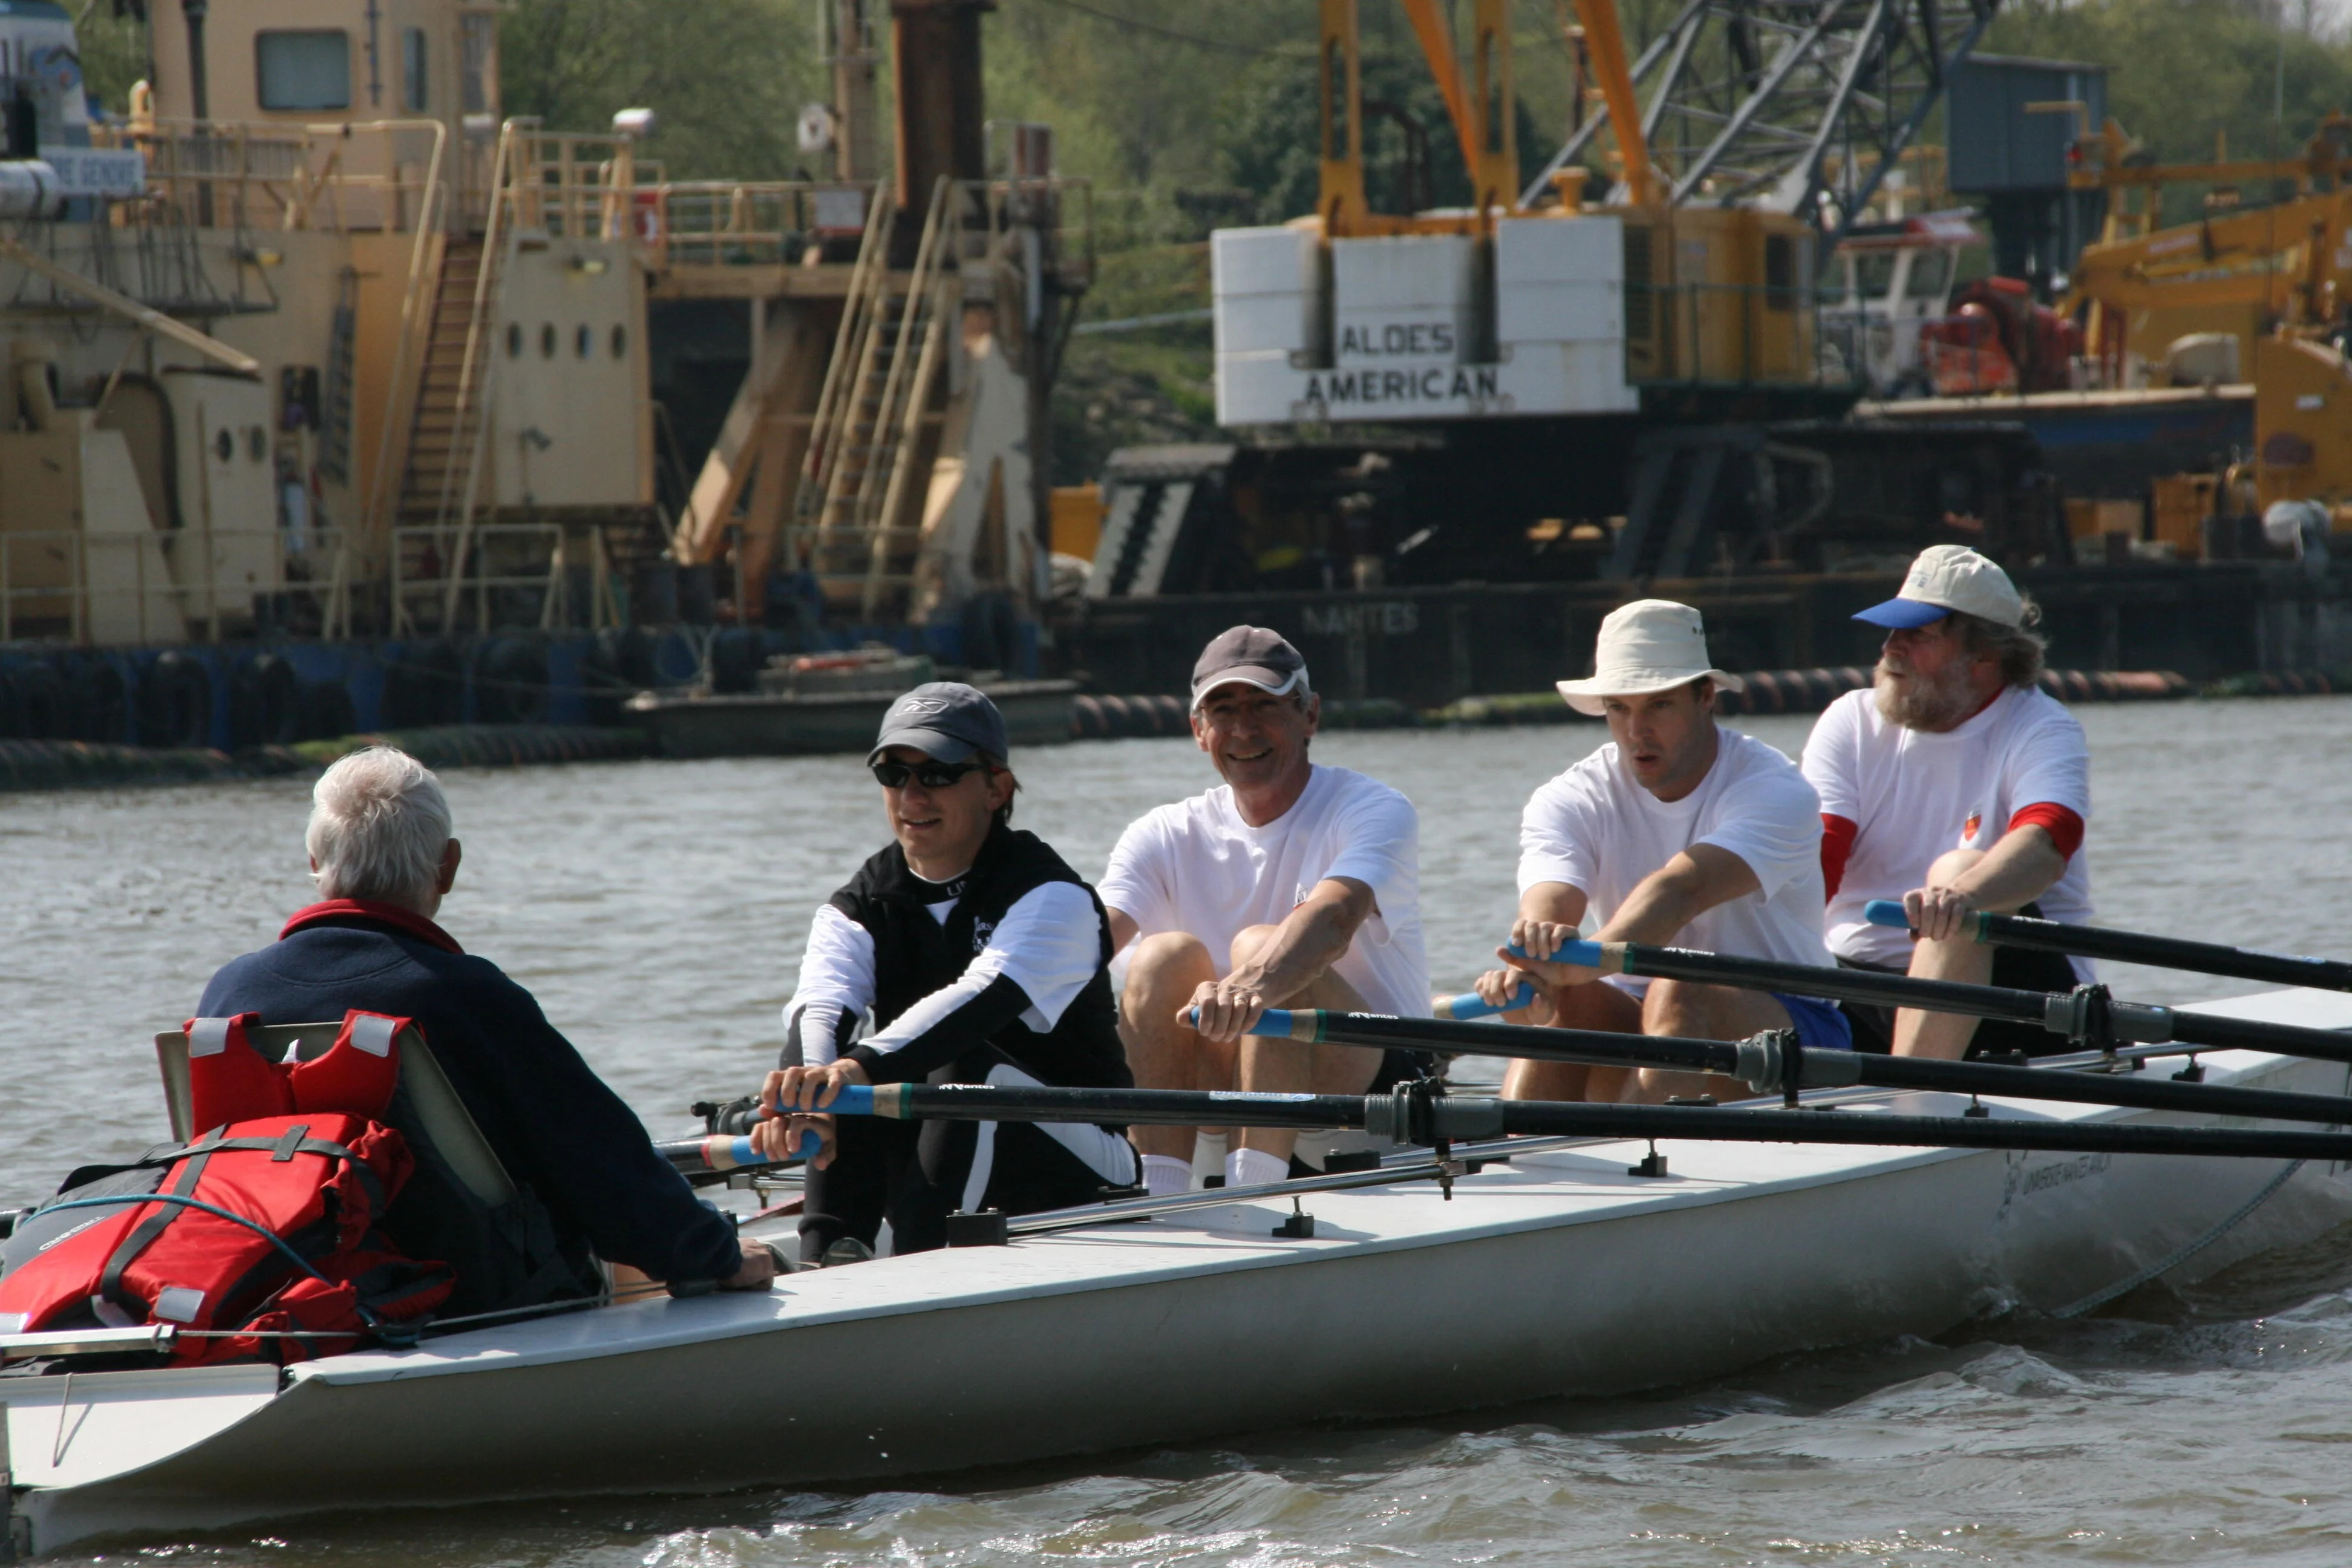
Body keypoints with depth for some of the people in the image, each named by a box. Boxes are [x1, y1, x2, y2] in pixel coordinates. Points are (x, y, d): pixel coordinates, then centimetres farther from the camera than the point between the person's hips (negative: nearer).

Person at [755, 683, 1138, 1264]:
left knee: (968, 1066, -31)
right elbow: (816, 1010, -20)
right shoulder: (859, 910, 2)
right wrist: (805, 1101, -45)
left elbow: (986, 997, -34)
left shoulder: (1053, 895, -13)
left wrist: (862, 1066, -52)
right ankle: (830, 1252, -33)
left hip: (1080, 1160, -5)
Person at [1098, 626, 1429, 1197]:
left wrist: (1252, 986, -50)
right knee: (1166, 953, -22)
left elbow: (1333, 918, -29)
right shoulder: (1165, 837, 7)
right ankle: (1159, 1194, -31)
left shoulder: (1373, 812, -6)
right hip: (1223, 1084, 4)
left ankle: (1255, 1186, -38)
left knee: (1260, 946, -28)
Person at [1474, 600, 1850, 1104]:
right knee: (1560, 1001, -28)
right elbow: (1546, 904, -22)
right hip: (1634, 1029, 3)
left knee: (1676, 994, -35)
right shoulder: (1567, 802, -2)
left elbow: (1683, 889, -34)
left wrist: (1582, 962, -52)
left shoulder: (1776, 792, -14)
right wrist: (1528, 965, -49)